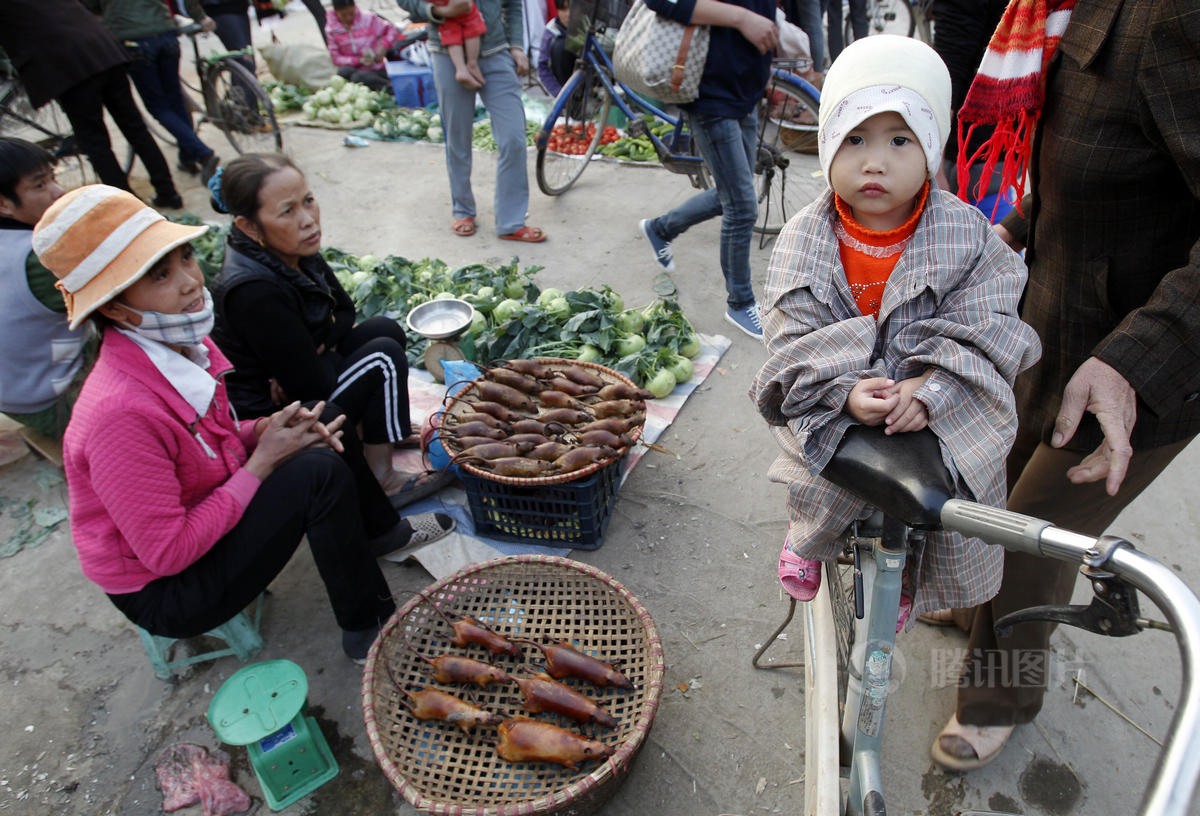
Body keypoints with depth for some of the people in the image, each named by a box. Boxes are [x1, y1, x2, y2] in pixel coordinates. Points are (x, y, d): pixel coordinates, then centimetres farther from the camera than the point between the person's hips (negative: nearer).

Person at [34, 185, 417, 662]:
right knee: (319, 474, -25)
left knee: (320, 424, 1)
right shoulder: (120, 413, -34)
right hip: (163, 592, -8)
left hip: (201, 519, 8)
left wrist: (266, 430, -11)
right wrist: (262, 461, -23)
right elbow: (167, 554, -27)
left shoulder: (182, 344, -7)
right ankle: (368, 630, -7)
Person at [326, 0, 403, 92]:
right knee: (343, 71, -33)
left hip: (376, 71, -3)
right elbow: (336, 58, -1)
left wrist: (383, 46, -17)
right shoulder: (331, 29, 0)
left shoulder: (368, 18, -3)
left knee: (358, 77, -35)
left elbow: (392, 31, 3)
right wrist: (359, 61, -16)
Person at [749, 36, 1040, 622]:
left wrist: (929, 389, -24)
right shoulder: (805, 241, -7)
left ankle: (907, 576, 29)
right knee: (823, 489, -22)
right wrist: (847, 392, -26)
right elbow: (794, 341, -10)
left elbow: (983, 331, -8)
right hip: (837, 411, -1)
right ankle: (808, 537, 18)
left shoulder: (965, 234, -5)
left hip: (943, 412, 2)